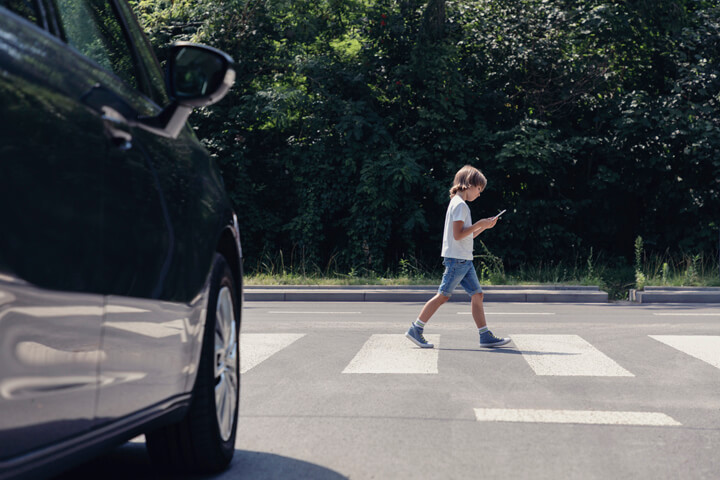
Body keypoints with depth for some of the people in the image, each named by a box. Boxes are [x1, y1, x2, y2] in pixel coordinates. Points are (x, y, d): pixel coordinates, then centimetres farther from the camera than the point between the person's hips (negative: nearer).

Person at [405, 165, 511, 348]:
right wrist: (479, 224, -13)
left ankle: (486, 336, 7)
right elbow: (458, 235, -20)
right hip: (457, 259, -10)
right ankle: (415, 330, 0)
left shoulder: (459, 204, 20)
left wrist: (484, 226, 15)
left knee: (477, 294, 6)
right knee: (443, 295, -6)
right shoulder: (459, 204, -11)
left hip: (464, 260, 10)